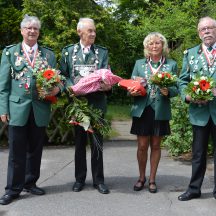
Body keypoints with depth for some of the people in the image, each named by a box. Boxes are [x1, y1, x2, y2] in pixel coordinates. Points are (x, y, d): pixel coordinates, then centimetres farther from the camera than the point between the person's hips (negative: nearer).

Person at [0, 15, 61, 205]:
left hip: (40, 109, 2)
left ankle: (30, 183, 27)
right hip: (18, 108, -2)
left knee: (35, 149, 12)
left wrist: (56, 88, -11)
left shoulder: (49, 54, 10)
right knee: (17, 152, 2)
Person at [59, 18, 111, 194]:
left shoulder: (102, 52, 7)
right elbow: (63, 75, 4)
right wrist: (72, 87, -14)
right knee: (79, 141, 9)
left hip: (97, 102, 0)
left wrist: (107, 85, -20)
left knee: (97, 141, 3)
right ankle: (80, 178, 21)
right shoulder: (68, 51, 7)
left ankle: (98, 179, 14)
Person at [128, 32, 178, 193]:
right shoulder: (139, 64, 8)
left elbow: (176, 89, 2)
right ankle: (141, 178, 23)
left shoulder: (171, 65, 5)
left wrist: (167, 91, -19)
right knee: (142, 146, 3)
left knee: (156, 145, 8)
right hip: (142, 110, 1)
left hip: (160, 111, 0)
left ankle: (152, 179, 21)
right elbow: (131, 85, 9)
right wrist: (133, 92, -13)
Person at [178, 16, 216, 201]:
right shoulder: (190, 53, 9)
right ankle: (194, 188, 23)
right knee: (198, 152, 11)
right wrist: (187, 96, -11)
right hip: (199, 110, 2)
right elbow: (183, 80, 8)